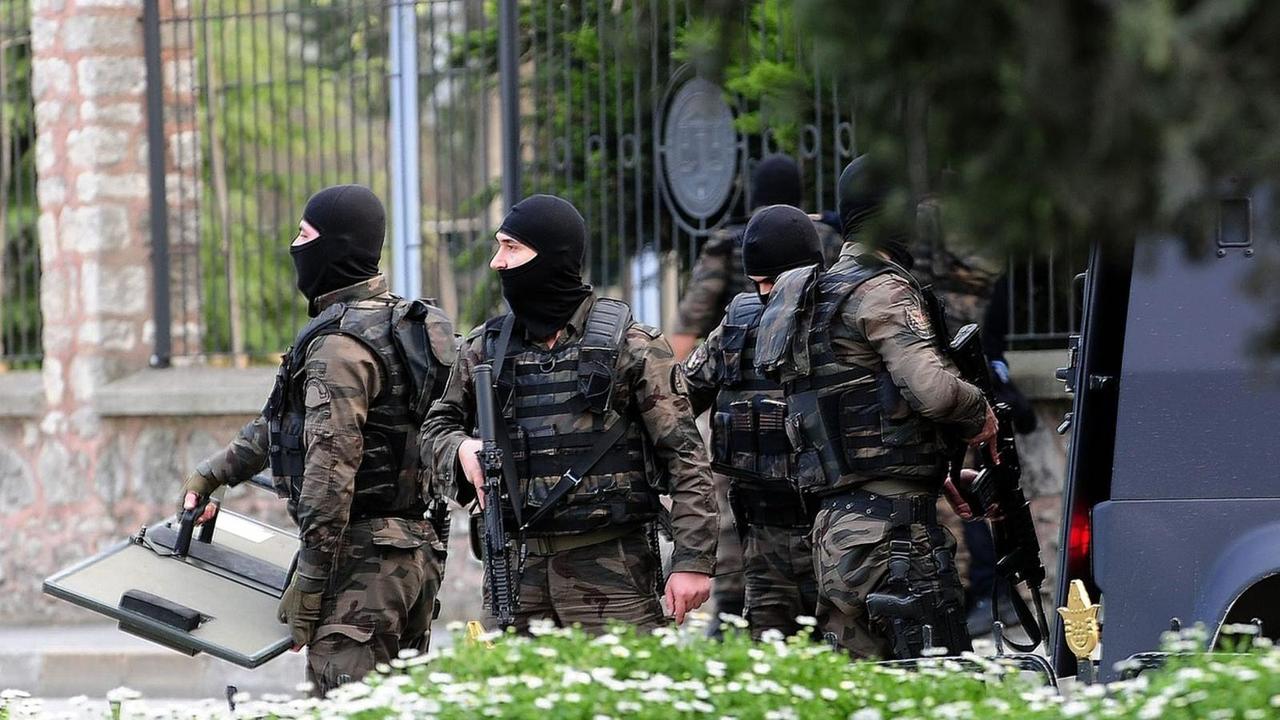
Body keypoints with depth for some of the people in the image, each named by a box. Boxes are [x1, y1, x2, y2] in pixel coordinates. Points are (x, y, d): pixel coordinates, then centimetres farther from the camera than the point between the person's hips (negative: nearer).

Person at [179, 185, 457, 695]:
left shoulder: (340, 342, -16)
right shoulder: (400, 322, 16)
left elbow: (332, 464, -21)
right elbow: (291, 417, 26)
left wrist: (308, 579, -19)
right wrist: (215, 472, 28)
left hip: (362, 556, -10)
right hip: (416, 550, 10)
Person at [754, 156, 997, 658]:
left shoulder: (822, 291, 22)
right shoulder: (882, 291, -9)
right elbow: (933, 389, -23)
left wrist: (942, 475, 25)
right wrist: (980, 413, -2)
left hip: (836, 528, 10)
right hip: (891, 527, -10)